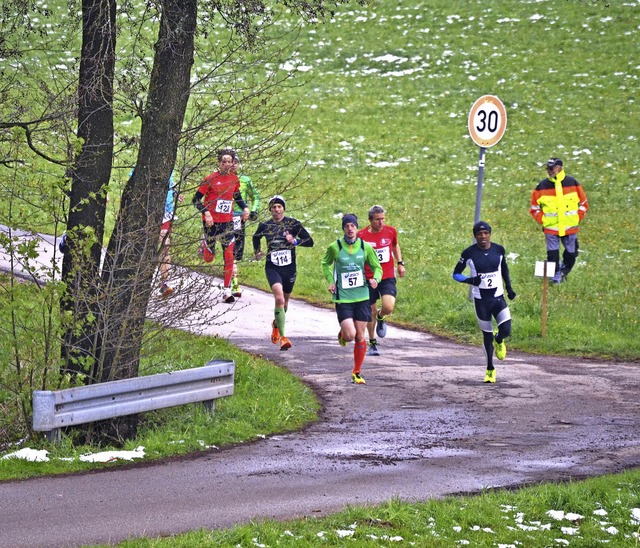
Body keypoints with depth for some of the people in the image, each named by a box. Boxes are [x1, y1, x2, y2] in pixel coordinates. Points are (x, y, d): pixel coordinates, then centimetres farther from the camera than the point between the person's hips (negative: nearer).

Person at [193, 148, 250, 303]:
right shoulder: (210, 179, -9)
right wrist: (206, 212, -21)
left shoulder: (234, 179, 6)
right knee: (209, 258, 3)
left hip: (227, 222, 3)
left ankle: (227, 290, -2)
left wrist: (245, 208, 8)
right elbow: (196, 199, -7)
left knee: (229, 256, -7)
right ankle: (205, 248, 40)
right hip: (211, 221, -3)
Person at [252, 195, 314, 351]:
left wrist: (295, 241, -20)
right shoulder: (265, 226, 0)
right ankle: (282, 337, -23)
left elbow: (310, 241, -4)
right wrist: (257, 252, 11)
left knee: (285, 300, 18)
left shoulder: (293, 224, -4)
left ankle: (276, 324, 50)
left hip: (289, 267, 2)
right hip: (272, 267, -2)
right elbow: (256, 237, 23)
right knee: (279, 299, -23)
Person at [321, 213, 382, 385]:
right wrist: (330, 281, -1)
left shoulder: (366, 247, 0)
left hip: (362, 296, 2)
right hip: (342, 298, -2)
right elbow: (325, 264, 13)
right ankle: (342, 333, 23)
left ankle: (357, 372, 18)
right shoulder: (335, 247, -5)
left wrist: (375, 279, -12)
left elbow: (377, 267, 10)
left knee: (360, 336, 4)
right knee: (350, 335, -15)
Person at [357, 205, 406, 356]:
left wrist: (400, 263, 11)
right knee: (371, 312, 6)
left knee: (389, 307, -20)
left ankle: (381, 317, 18)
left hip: (388, 277, 1)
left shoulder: (391, 231, -1)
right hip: (369, 279, -1)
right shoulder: (362, 236, -8)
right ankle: (372, 344, 25)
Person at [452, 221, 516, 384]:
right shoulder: (469, 253, -9)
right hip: (480, 300, -1)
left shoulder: (499, 250, -2)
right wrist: (470, 280, -20)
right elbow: (456, 274, -1)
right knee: (487, 334, 5)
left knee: (506, 331, -14)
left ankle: (498, 342, 24)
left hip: (498, 297, 1)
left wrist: (509, 287, 13)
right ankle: (490, 369, 23)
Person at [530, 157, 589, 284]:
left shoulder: (572, 183, -1)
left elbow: (583, 203, 8)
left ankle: (563, 272, 34)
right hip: (551, 228, -1)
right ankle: (555, 278, 9)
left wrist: (577, 219, 1)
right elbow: (534, 207, 7)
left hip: (570, 227, 1)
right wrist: (543, 221, -3)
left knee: (571, 254, 9)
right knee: (552, 254, -5)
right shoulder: (542, 186, -2)